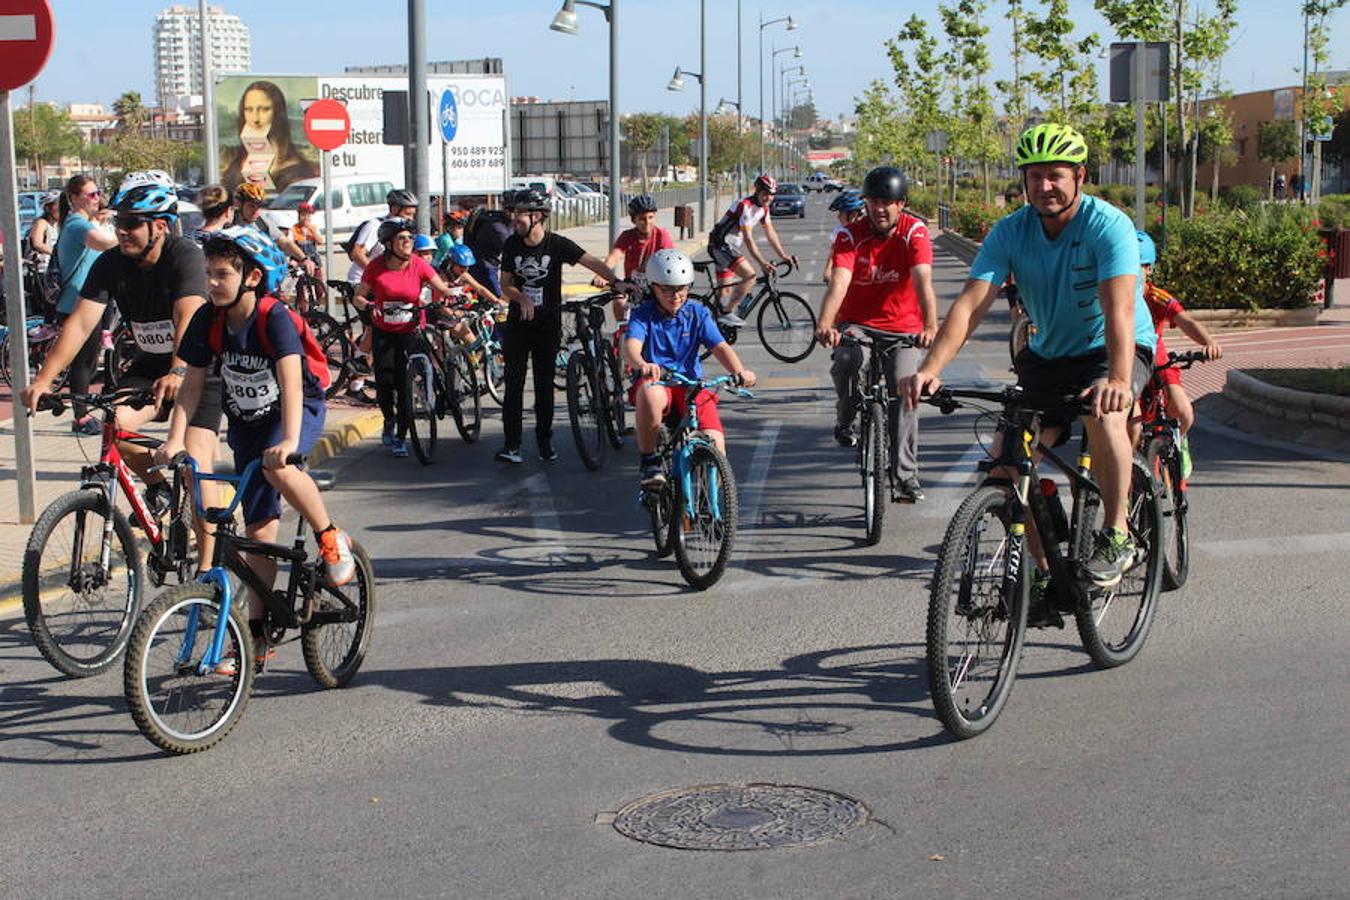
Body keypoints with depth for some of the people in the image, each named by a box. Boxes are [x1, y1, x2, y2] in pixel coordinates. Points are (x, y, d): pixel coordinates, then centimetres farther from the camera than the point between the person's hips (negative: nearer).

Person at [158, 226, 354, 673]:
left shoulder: (274, 317, -25)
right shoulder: (208, 319, -11)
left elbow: (291, 381, -35)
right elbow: (192, 385, -7)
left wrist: (289, 440, -48)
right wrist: (175, 440, -18)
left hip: (299, 410, -5)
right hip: (245, 422, 5)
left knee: (277, 467, -38)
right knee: (259, 529, 4)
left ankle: (332, 540, -14)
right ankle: (258, 634, 11)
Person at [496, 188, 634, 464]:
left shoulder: (557, 244, -9)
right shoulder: (512, 245, -1)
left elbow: (592, 262, -16)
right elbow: (505, 284, 4)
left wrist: (616, 282, -32)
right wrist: (522, 298, -17)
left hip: (548, 324, -1)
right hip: (519, 322, 1)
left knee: (545, 385, 6)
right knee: (514, 384, -4)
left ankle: (545, 441, 19)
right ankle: (512, 445, -2)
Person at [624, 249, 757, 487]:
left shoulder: (698, 313, 4)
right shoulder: (643, 314, -3)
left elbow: (720, 346, -7)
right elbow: (632, 345, -22)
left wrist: (740, 371, -28)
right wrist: (641, 365, -47)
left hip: (691, 385, 2)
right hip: (656, 381, -2)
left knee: (715, 443, -20)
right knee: (650, 393, -41)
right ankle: (649, 460, -22)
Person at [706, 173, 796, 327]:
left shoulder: (763, 208, 5)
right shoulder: (745, 206, -23)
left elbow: (770, 233, 8)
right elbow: (748, 238, -28)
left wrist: (784, 256, 0)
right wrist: (762, 263, -34)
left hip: (731, 248, 10)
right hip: (721, 245, -10)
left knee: (725, 291, 14)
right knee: (750, 276, -22)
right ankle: (727, 313, -18)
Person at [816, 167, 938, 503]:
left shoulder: (915, 232, -14)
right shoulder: (851, 235, -13)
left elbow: (923, 281, -28)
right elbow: (838, 282, -27)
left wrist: (930, 327, -45)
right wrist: (825, 325, -46)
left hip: (904, 327, 0)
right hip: (858, 322, 0)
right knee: (847, 363, -30)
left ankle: (904, 476, -4)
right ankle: (845, 419, 1)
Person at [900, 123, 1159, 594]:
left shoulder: (1109, 225, -22)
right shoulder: (1010, 232, -11)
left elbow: (1119, 307, -36)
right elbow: (970, 303, -20)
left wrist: (1119, 378, -53)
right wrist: (930, 370, -35)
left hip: (1112, 349, -5)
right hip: (1048, 354, 5)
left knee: (1104, 412, -36)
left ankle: (1116, 534, -20)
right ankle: (1043, 567, 10)